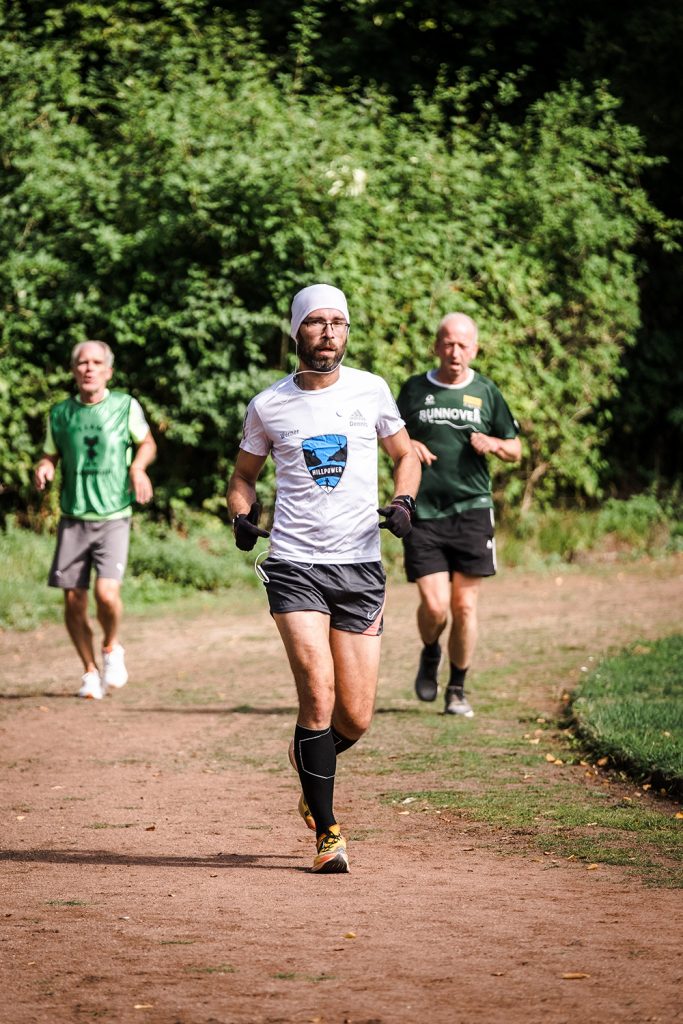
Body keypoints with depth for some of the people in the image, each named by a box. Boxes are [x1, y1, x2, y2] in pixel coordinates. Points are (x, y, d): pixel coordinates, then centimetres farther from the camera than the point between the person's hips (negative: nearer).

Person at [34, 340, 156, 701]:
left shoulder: (126, 407, 0)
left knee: (107, 593, -19)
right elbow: (50, 455, 17)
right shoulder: (60, 414, 5)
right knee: (73, 600, 0)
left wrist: (138, 466, -5)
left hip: (114, 517, -2)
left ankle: (112, 648, 13)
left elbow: (147, 443, 16)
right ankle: (90, 672, 19)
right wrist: (43, 468, -7)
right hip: (73, 518, 2)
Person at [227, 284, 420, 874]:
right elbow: (244, 473, 19)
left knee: (355, 719, 0)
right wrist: (242, 515, -2)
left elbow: (405, 454, 18)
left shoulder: (370, 390, 6)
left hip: (360, 566, 2)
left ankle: (310, 761, 36)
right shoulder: (270, 405, 4)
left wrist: (404, 502, -2)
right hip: (295, 565, -2)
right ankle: (327, 832, -4)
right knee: (318, 693, -16)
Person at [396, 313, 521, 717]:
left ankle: (458, 689, 16)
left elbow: (515, 450, 13)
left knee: (465, 606, 0)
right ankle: (430, 656, 24)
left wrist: (494, 444, -9)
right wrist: (407, 445, -5)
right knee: (434, 605, -9)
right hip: (423, 512, 0)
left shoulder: (486, 392, 7)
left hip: (472, 509, 1)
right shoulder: (414, 390, 6)